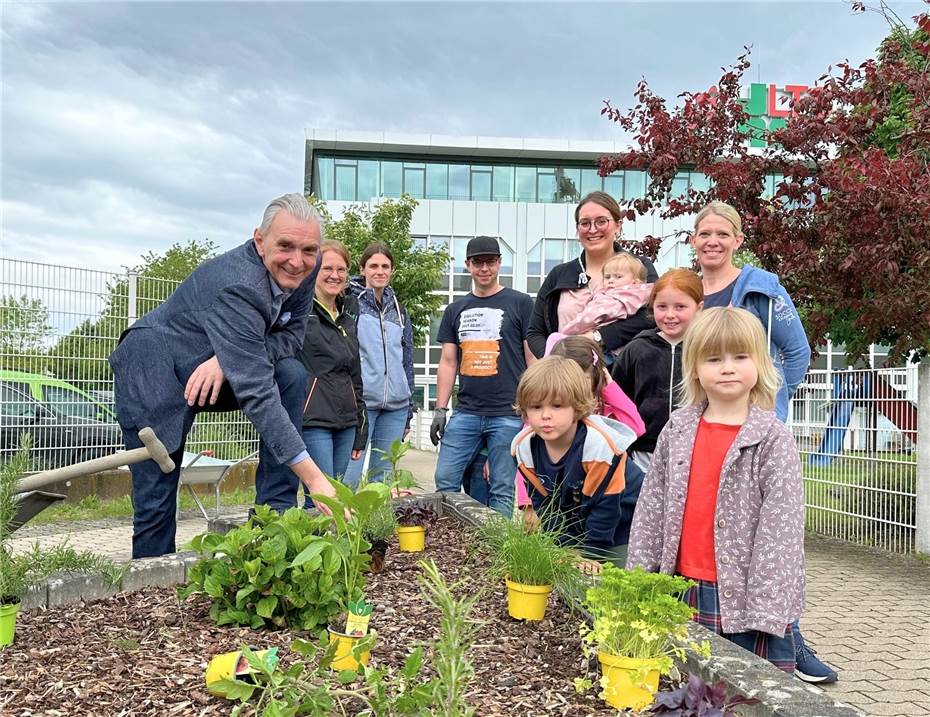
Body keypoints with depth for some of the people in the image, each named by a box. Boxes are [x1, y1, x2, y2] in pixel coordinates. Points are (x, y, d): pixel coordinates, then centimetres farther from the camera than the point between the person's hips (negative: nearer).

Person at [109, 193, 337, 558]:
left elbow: (291, 335, -6)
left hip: (216, 369, 6)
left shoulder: (302, 271, -14)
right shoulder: (236, 287, -36)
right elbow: (255, 392, -42)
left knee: (293, 375, -18)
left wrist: (227, 359, -28)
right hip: (154, 374, -6)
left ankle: (273, 513, -11)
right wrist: (315, 479, -47)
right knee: (156, 500, -4)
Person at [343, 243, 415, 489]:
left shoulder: (398, 310, 18)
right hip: (359, 401, -5)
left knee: (384, 477, 10)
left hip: (395, 405, 5)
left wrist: (408, 413, 17)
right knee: (350, 478, -7)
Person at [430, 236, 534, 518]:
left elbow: (533, 359, 0)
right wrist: (439, 410, 8)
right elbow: (448, 362, 14)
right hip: (466, 413, 4)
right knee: (445, 482, 2)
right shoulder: (456, 310, 14)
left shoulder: (520, 304, 2)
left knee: (501, 492, 1)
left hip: (508, 415, -4)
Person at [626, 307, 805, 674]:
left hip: (743, 594, -4)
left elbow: (781, 524, -12)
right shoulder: (676, 430, 4)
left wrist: (765, 610, -16)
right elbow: (651, 505, 8)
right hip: (683, 591, 4)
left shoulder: (773, 439, -8)